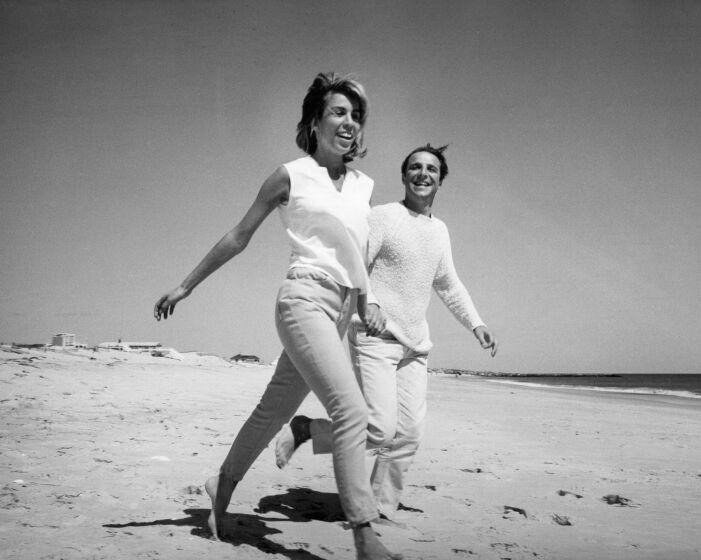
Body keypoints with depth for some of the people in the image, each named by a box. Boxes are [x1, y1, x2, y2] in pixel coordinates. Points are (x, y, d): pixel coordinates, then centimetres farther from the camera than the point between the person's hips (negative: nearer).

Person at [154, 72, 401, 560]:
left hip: (339, 309, 6)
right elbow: (238, 238, 5)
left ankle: (222, 487, 36)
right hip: (305, 300, -6)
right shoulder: (291, 176, -2)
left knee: (275, 409, 15)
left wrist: (370, 297, 14)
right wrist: (185, 287, 8)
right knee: (352, 410, -18)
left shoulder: (365, 185, 12)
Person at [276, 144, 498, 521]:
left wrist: (475, 323, 19)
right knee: (380, 430, -16)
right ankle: (303, 429, 5)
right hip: (374, 338, -7)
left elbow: (448, 284, 27)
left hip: (415, 347, 7)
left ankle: (381, 511, 16)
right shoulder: (382, 217, -6)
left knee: (408, 434, 3)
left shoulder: (440, 231, 15)